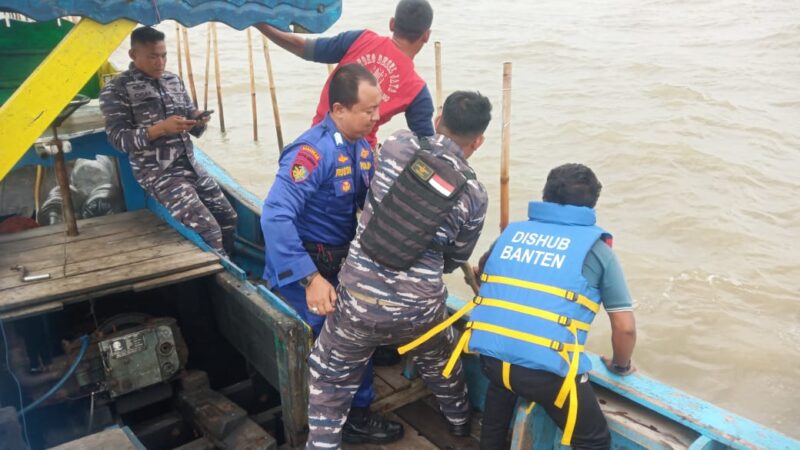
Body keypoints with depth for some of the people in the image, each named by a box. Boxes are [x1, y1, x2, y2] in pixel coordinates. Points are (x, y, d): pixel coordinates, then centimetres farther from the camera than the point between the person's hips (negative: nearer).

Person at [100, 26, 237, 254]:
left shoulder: (174, 80, 13)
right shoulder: (117, 89, -6)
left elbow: (193, 129, 16)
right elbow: (118, 139, -12)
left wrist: (198, 120, -9)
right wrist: (160, 128, -24)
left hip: (190, 165, 7)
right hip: (157, 172, -7)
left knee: (228, 217, 7)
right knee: (207, 228, -19)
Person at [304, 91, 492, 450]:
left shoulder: (397, 146, -6)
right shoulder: (474, 195, -4)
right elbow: (454, 259, 9)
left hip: (360, 298, -2)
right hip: (418, 309, 2)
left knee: (329, 378, 22)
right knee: (438, 362, 34)